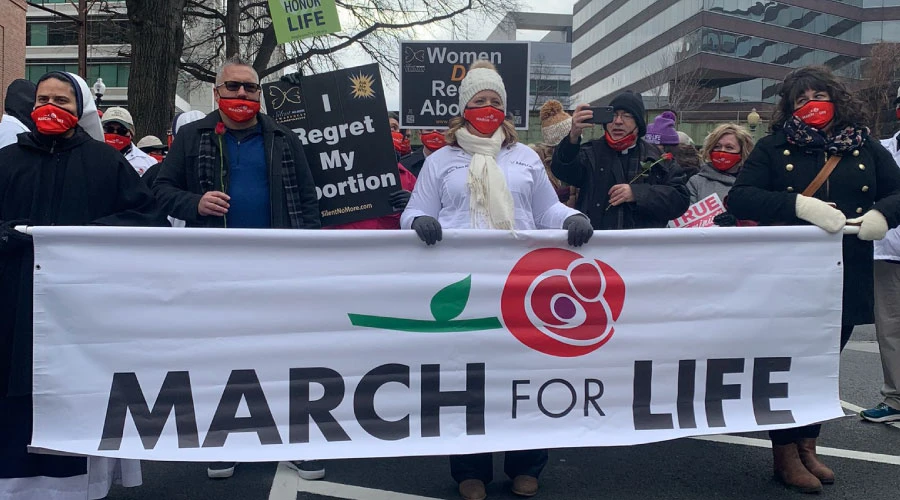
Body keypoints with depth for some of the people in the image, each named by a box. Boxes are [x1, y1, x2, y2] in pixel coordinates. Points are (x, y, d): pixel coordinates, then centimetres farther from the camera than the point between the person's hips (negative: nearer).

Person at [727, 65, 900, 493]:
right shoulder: (774, 147, -3)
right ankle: (785, 453, 18)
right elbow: (739, 198, -15)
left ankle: (807, 445, 29)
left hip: (846, 280, 4)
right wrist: (800, 205, -29)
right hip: (788, 277, -3)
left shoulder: (864, 147, 7)